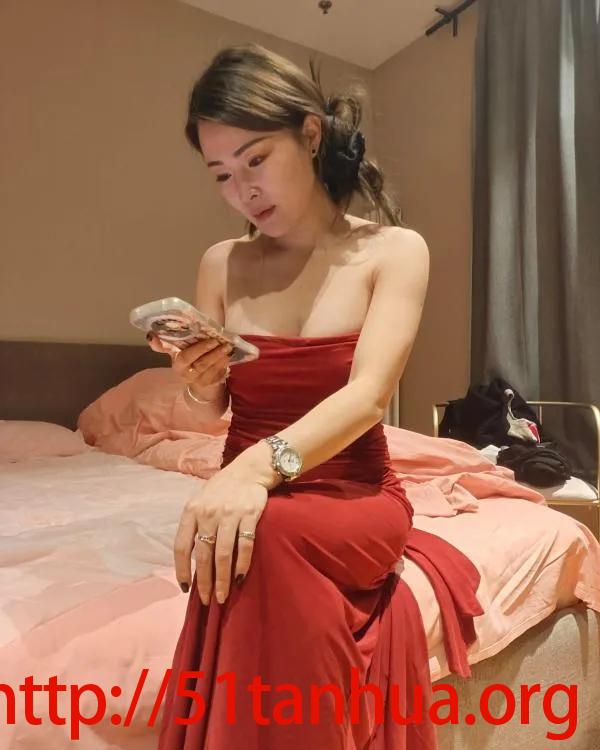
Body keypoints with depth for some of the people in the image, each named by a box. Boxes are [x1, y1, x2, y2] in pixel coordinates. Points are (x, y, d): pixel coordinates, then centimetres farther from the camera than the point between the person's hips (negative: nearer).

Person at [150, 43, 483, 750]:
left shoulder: (394, 250, -6)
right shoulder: (221, 264, 4)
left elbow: (368, 396, -21)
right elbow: (213, 410, 11)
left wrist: (259, 465, -38)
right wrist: (199, 379, -13)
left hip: (355, 496, -3)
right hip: (252, 494, 3)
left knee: (266, 538, -33)